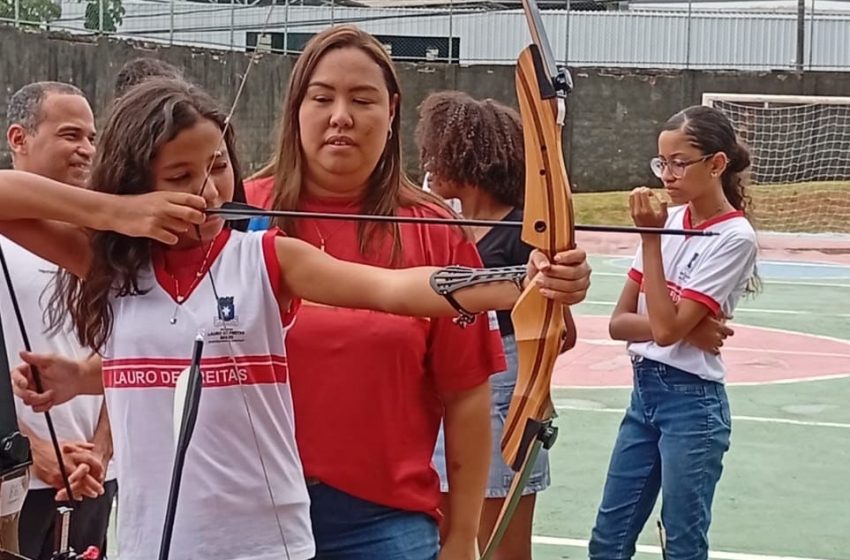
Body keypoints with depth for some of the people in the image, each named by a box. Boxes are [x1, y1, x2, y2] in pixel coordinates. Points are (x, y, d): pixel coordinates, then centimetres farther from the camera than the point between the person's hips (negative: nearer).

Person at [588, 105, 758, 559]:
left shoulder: (734, 237, -14)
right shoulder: (669, 219, 5)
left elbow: (666, 327, -21)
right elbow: (619, 323, 3)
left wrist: (651, 237, -19)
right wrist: (684, 328, -15)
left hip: (692, 404, -7)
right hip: (644, 390, 7)